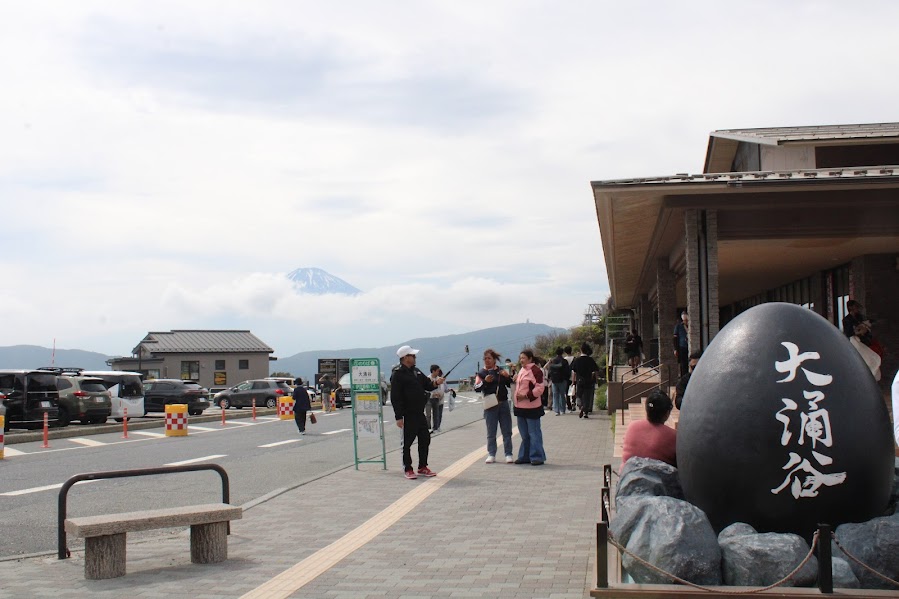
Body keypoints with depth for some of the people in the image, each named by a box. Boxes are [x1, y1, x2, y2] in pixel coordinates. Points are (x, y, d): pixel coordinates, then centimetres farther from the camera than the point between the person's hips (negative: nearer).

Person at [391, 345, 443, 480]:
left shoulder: (417, 372, 15)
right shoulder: (398, 375, -11)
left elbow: (427, 385, 21)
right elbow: (395, 397, -15)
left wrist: (435, 382, -3)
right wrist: (399, 417, -19)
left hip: (420, 413, 8)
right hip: (407, 415, -8)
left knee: (425, 440, 12)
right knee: (407, 443, 0)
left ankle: (423, 467, 22)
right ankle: (408, 469, 8)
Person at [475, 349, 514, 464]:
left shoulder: (501, 371, 8)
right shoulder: (481, 373, 4)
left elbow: (511, 384, 7)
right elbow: (477, 388, -6)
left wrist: (507, 377, -12)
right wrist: (485, 382, -21)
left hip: (503, 404, 1)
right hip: (490, 406, -1)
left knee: (507, 431, 3)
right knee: (491, 433, 4)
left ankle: (508, 454, 8)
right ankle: (491, 455, 11)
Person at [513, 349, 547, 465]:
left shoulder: (535, 371, -13)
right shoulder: (521, 370, 15)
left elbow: (539, 388, -19)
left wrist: (526, 396, -20)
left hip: (531, 407, -9)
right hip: (520, 407, 9)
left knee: (534, 433, -3)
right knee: (524, 434, 14)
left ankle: (537, 457, 3)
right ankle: (525, 456, 22)